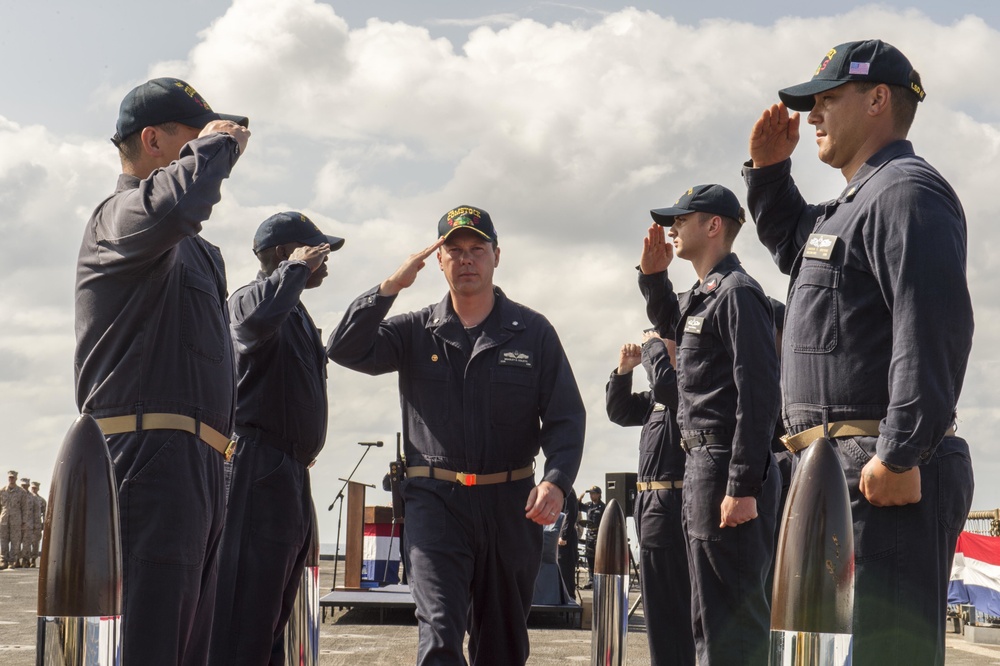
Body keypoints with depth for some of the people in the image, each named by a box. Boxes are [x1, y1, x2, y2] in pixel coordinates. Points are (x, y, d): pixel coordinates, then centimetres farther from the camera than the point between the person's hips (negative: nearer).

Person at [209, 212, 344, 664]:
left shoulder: (298, 314, 22)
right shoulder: (251, 299, -8)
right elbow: (258, 320, -34)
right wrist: (296, 268, -19)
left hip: (291, 472, 10)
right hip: (261, 470, -10)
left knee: (273, 609, 14)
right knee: (248, 607, -15)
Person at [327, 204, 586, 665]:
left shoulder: (533, 332, 6)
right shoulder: (416, 332, 7)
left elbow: (565, 416, 2)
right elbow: (346, 350, -6)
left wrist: (556, 481, -15)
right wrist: (391, 286, -14)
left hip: (510, 505, 1)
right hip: (435, 500, -1)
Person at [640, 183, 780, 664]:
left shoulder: (737, 293, -12)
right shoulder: (702, 295, 17)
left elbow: (759, 394, -20)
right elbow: (669, 326, 42)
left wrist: (744, 487, -25)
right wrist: (652, 275, 22)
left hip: (727, 469, -10)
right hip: (700, 463, 10)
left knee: (730, 613, -10)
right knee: (708, 613, 16)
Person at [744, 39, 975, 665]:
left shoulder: (907, 191, -11)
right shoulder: (854, 204, 22)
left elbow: (932, 327, -23)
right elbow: (791, 244, 43)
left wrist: (900, 455, -28)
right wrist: (768, 170, 25)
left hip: (885, 477, -11)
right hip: (839, 469, 11)